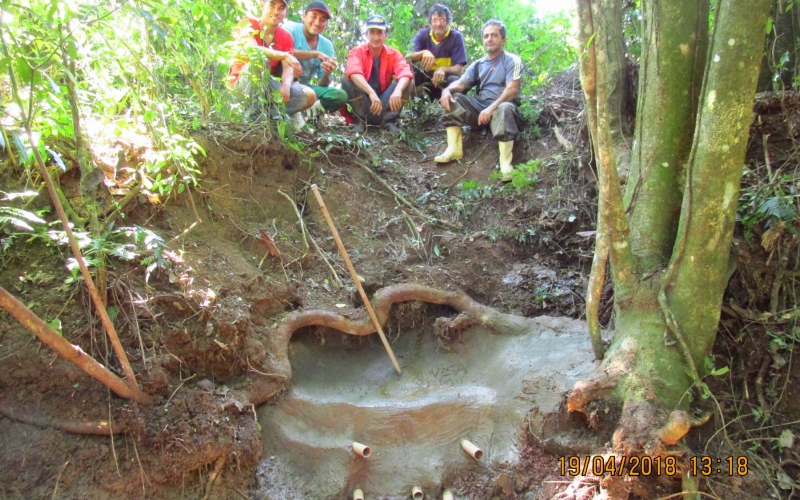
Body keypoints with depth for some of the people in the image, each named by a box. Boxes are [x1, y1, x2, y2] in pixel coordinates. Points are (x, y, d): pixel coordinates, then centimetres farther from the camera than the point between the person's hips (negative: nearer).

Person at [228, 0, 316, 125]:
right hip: (243, 84, -5)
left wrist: (286, 85, -28)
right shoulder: (247, 24, -7)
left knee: (309, 95, -14)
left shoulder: (286, 36, 6)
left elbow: (288, 68, -6)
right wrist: (284, 55, -38)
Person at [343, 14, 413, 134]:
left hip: (385, 103, 2)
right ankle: (361, 120, -14)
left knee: (406, 85, -18)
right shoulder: (357, 51, -7)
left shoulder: (394, 54, -1)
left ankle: (388, 120, -13)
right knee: (348, 82, -26)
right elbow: (354, 73, -30)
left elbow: (405, 73, -22)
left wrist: (397, 91, -45)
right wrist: (371, 93, -47)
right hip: (363, 104, -1)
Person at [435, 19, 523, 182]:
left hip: (501, 106, -5)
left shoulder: (512, 60, 1)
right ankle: (454, 149, -21)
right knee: (452, 98, -13)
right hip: (480, 106, 5)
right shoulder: (478, 64, 17)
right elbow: (461, 83, 5)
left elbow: (512, 90, -13)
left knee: (505, 108, -39)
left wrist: (491, 108, -28)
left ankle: (505, 163, -44)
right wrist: (447, 90, -20)